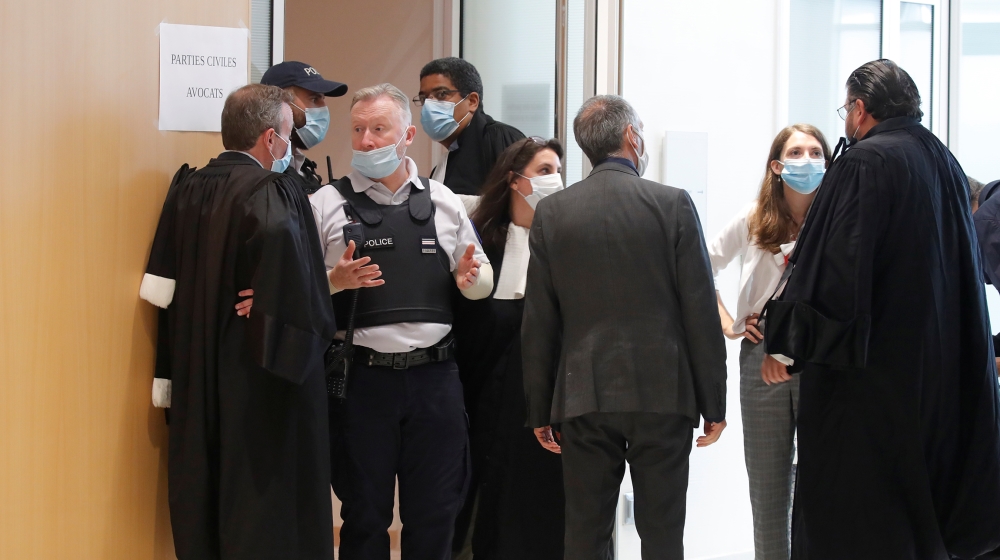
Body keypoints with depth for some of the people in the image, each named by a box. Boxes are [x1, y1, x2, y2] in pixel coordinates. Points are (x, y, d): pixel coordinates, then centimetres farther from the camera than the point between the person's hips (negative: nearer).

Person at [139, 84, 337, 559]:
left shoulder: (186, 191, 4)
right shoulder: (274, 195, -14)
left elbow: (162, 289, 4)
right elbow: (298, 295, -31)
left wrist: (172, 374, 8)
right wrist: (314, 337, -14)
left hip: (195, 379, 6)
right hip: (260, 381, -6)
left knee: (203, 505, 15)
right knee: (267, 507, 2)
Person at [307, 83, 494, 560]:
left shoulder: (443, 201, 10)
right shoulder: (327, 204, 1)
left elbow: (484, 280, 16)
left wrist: (470, 278, -7)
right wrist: (335, 280, -22)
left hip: (435, 376, 2)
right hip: (363, 377, -2)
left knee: (435, 514, 8)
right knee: (364, 514, 7)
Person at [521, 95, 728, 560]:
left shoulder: (552, 213, 2)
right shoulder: (673, 205, -4)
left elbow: (538, 324, 4)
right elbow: (701, 313, -4)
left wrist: (539, 410, 12)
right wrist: (714, 403, 3)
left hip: (584, 397, 2)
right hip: (663, 395, -2)